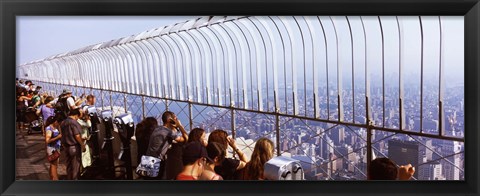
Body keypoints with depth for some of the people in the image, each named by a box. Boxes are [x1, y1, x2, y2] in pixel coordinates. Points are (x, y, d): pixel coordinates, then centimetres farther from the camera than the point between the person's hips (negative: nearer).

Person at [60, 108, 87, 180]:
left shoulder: (63, 122, 9)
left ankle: (69, 179, 24)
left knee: (69, 165, 17)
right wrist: (83, 145, -12)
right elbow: (77, 136, -19)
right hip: (74, 146, -8)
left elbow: (63, 135, 16)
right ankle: (74, 179, 7)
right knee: (75, 165, 2)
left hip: (67, 146, 8)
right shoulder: (74, 122, -18)